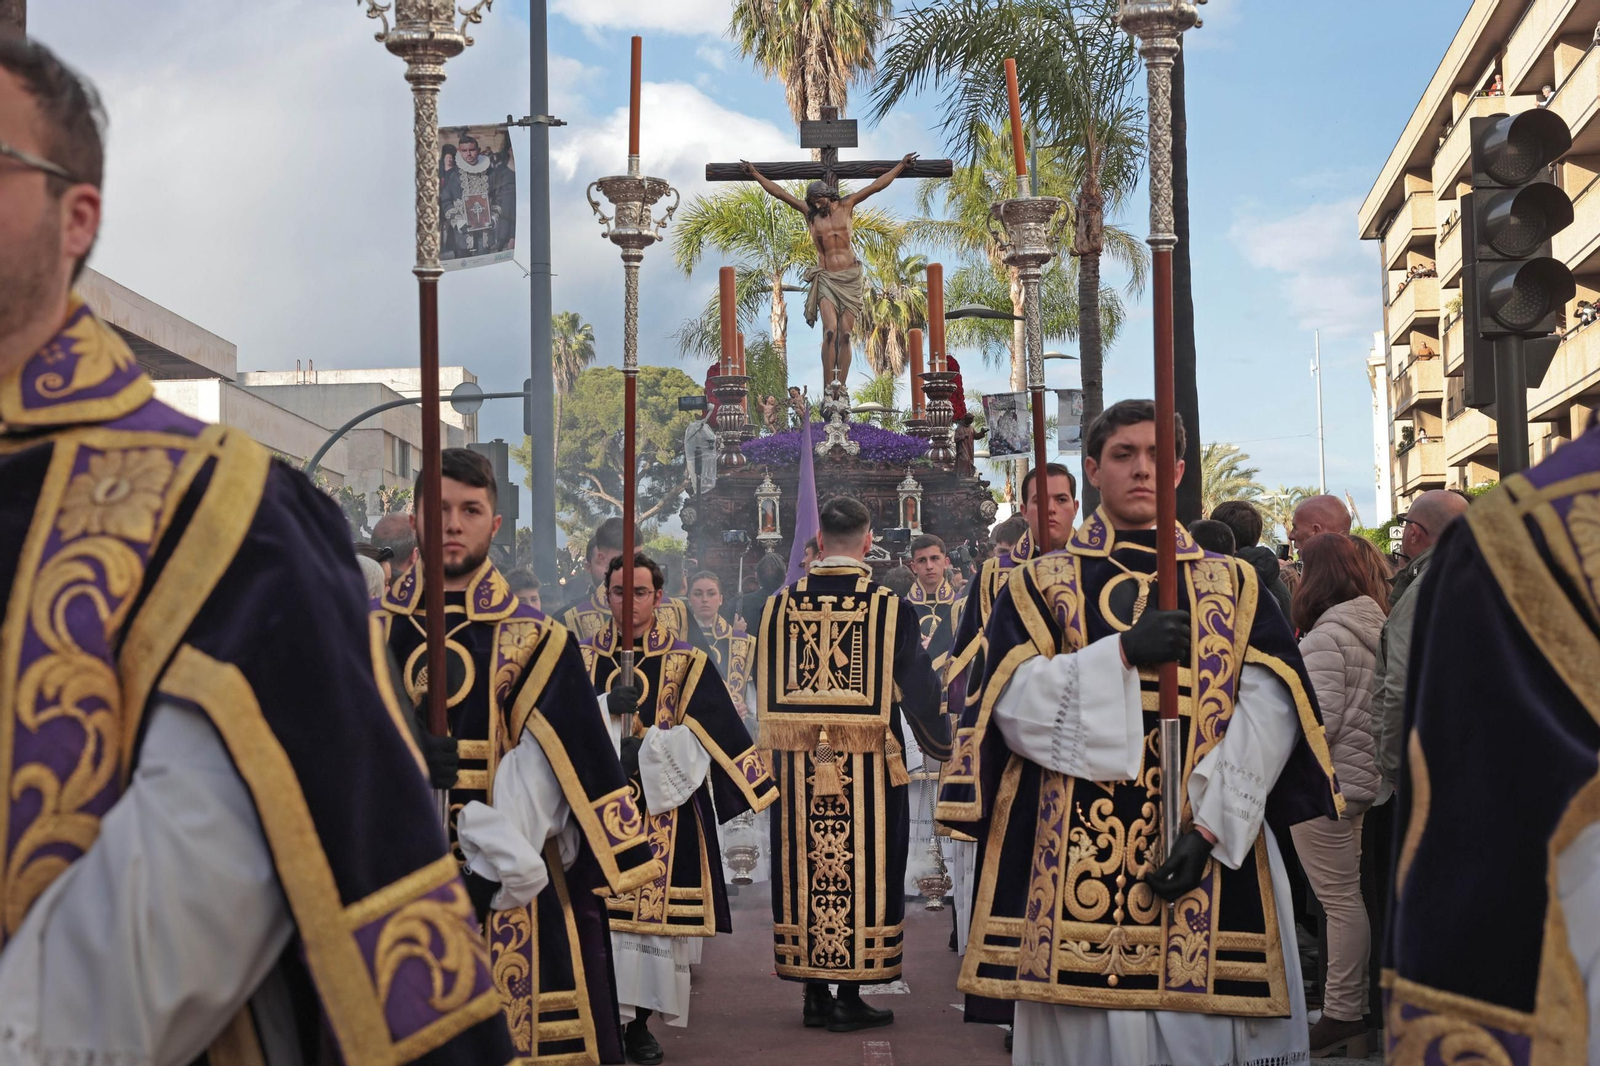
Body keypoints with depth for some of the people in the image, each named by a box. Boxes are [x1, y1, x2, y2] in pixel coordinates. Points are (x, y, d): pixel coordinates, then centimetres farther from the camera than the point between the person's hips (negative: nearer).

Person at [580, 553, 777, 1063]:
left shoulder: (687, 664, 4)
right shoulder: (584, 660, 9)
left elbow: (701, 738, -4)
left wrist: (647, 751, -17)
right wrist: (606, 709, -18)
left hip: (665, 813, -1)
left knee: (656, 907, -1)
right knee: (600, 909, -6)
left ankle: (639, 1024, 10)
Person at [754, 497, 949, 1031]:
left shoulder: (779, 607, 1)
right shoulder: (890, 608, -8)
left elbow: (765, 689, 10)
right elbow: (916, 685, -4)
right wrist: (941, 745, 13)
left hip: (797, 770, 3)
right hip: (868, 770, -3)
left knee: (807, 871, 10)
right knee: (863, 871, 4)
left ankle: (814, 993, 14)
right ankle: (849, 995, 6)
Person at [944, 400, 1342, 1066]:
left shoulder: (1233, 587, 12)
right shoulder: (1041, 586, 11)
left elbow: (1269, 710, -2)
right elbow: (1014, 703, -3)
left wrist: (1208, 825, -15)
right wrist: (1123, 653, -15)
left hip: (1213, 853, 1)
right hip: (1074, 860, 0)